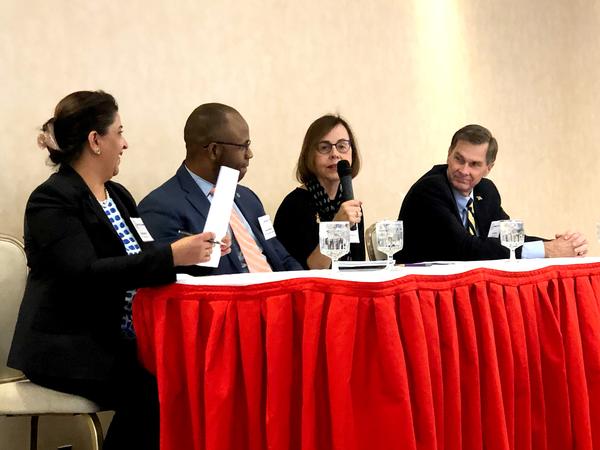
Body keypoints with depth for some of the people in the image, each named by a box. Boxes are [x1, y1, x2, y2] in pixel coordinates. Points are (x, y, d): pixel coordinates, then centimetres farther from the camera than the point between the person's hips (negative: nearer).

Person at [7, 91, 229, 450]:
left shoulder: (118, 195, 15)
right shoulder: (52, 200, -9)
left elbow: (139, 261, 17)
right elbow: (86, 275, -22)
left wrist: (196, 253, 1)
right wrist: (172, 256, -27)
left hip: (123, 341, 7)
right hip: (70, 350, -7)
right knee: (153, 390, -29)